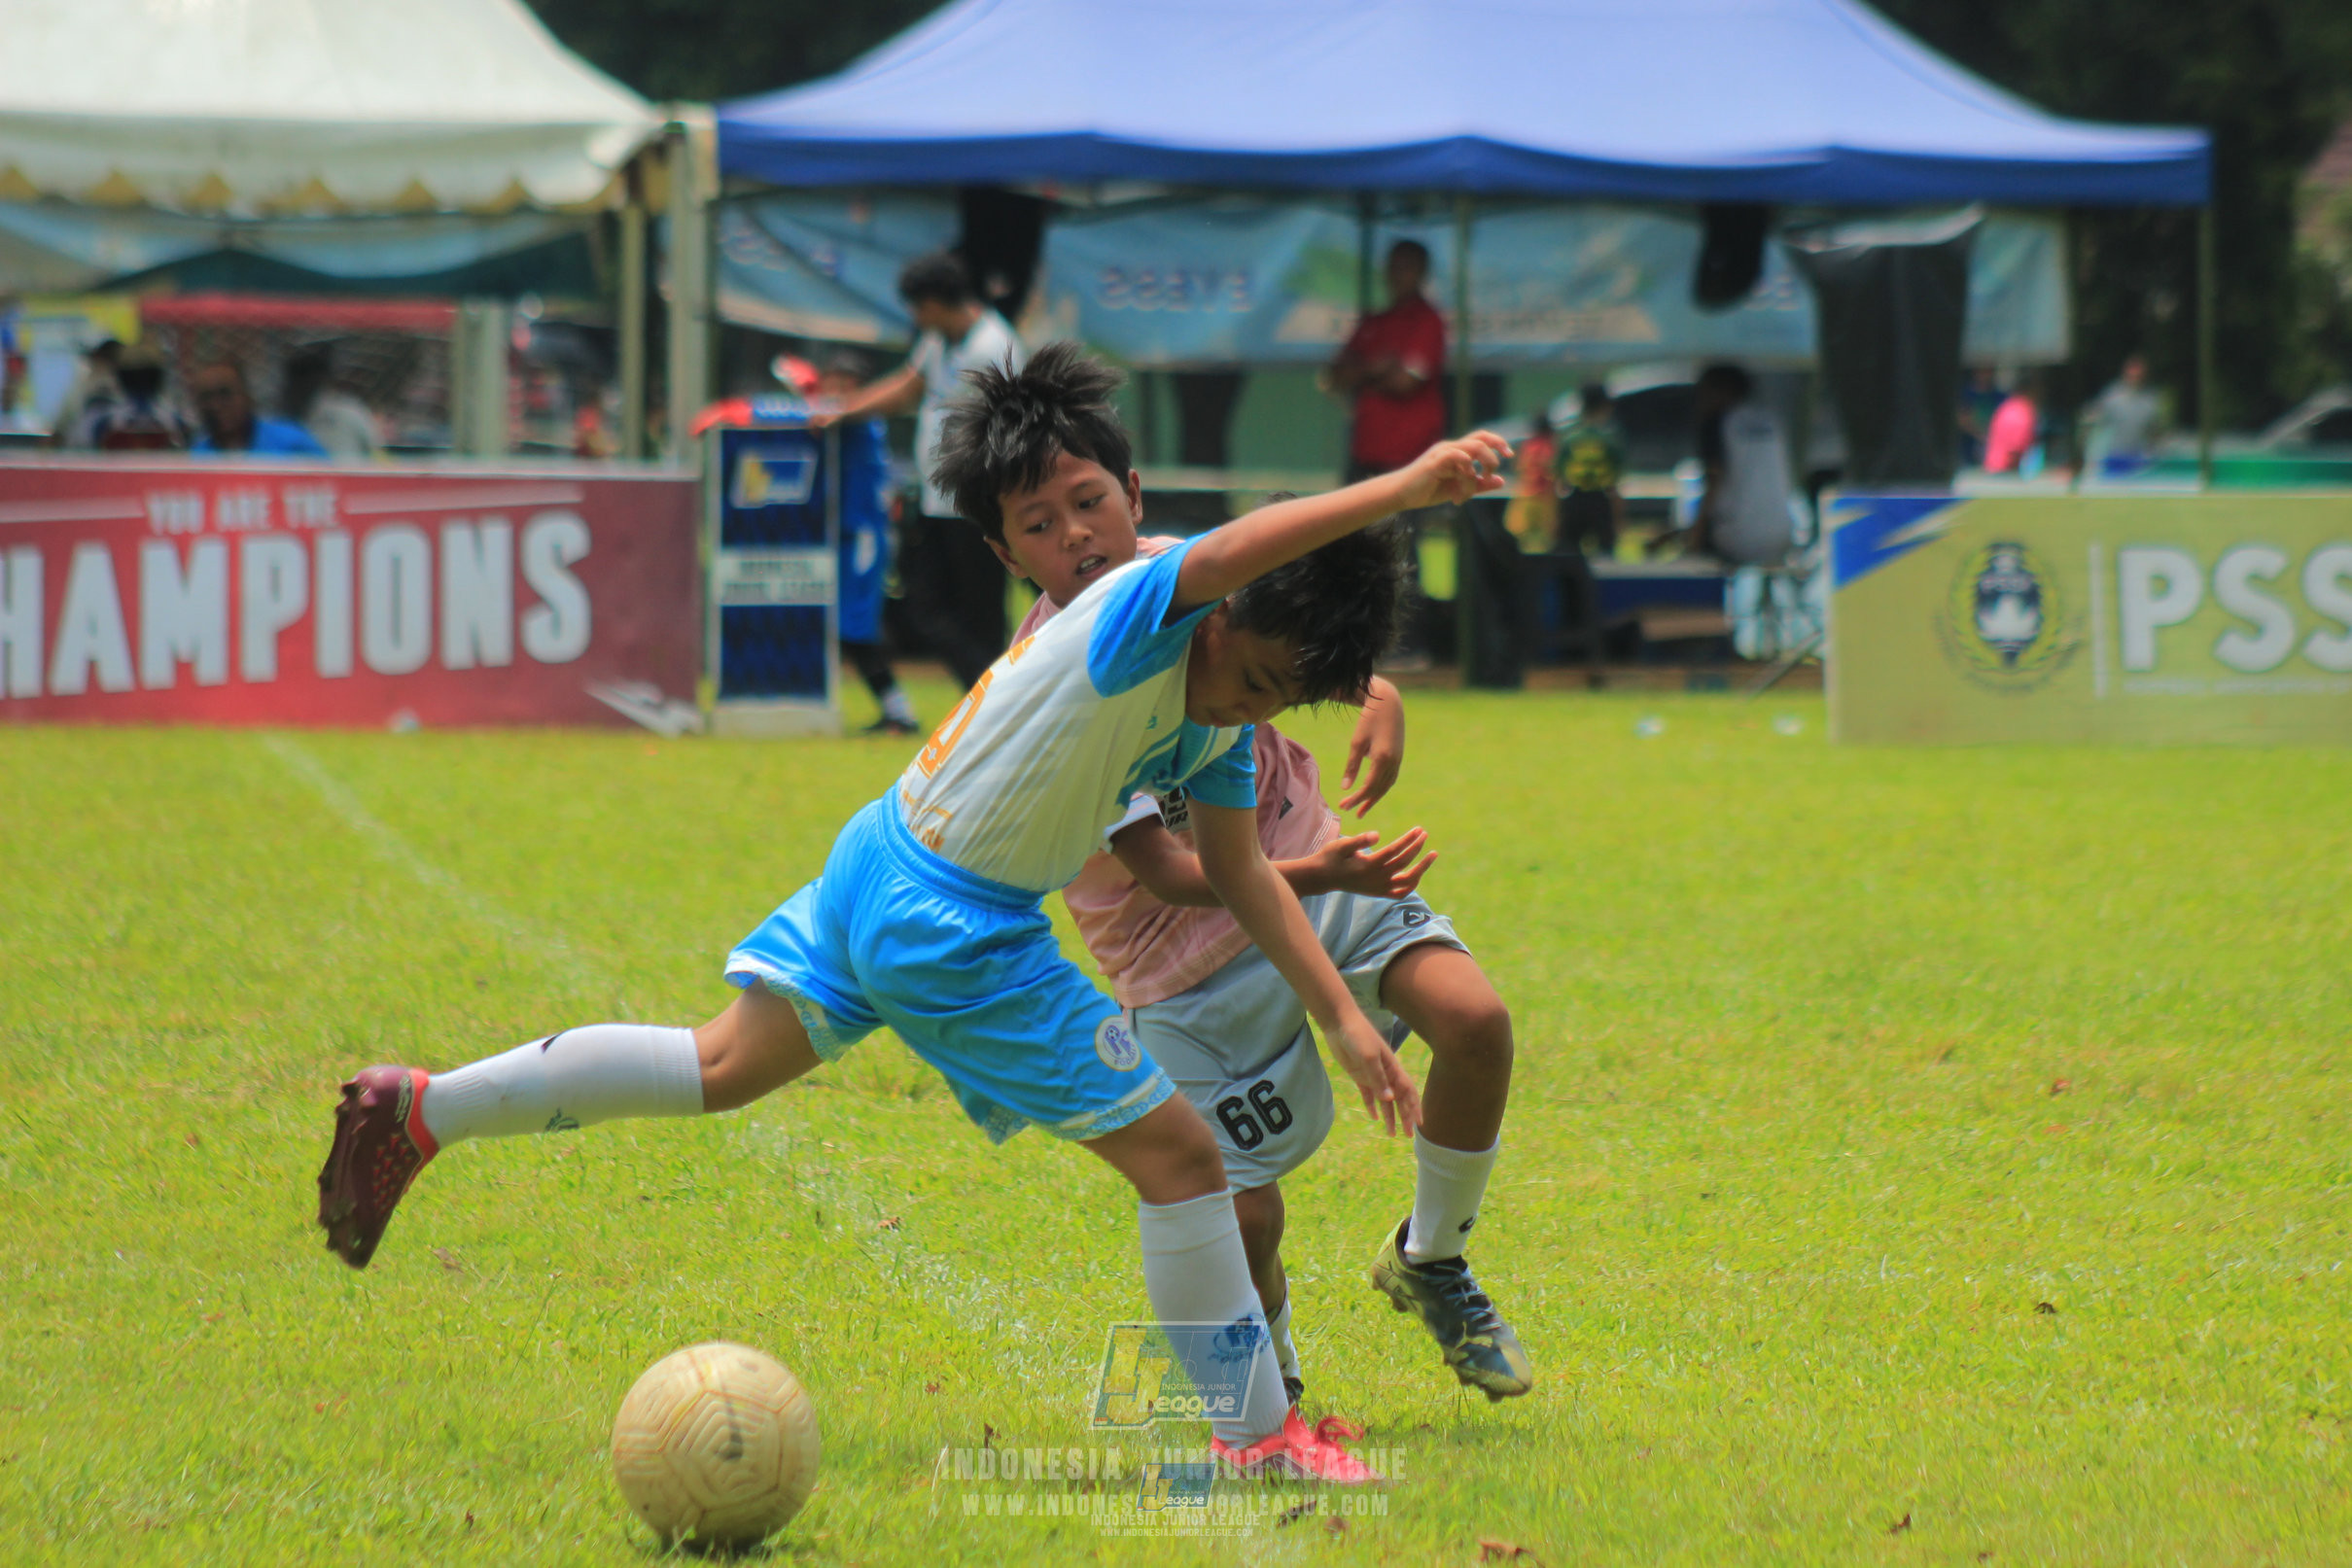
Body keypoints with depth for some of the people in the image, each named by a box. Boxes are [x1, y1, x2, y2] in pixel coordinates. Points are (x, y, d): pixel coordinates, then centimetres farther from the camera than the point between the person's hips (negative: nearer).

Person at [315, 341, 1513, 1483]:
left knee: (723, 1066, 24)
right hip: (954, 933, -10)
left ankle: (420, 1111, 26)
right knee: (1179, 1154, -2)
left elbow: (1240, 874, 11)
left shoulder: (1219, 724, 6)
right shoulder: (1139, 615, -22)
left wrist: (1343, 1018, 6)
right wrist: (1403, 489, -51)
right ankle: (1257, 1436, 9)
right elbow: (1226, 552, -44)